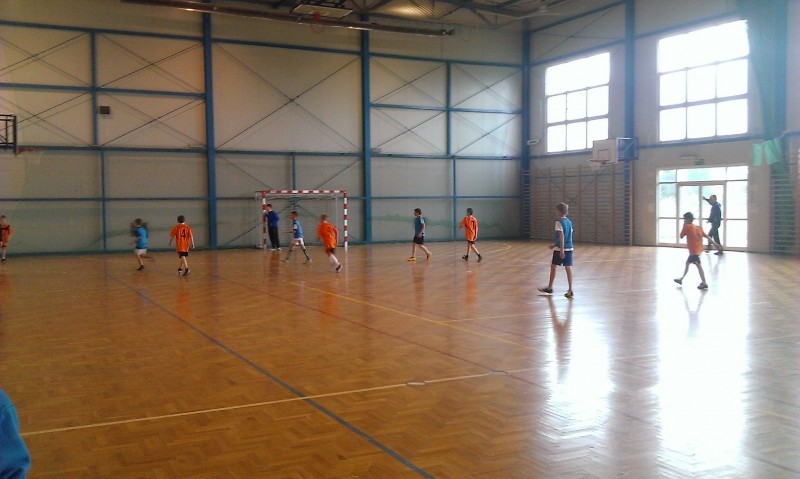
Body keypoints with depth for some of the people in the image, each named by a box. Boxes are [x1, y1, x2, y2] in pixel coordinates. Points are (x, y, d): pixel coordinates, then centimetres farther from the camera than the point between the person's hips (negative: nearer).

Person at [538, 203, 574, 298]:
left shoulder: (559, 222, -11)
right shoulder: (569, 222, 11)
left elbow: (561, 236, -19)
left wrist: (561, 250, -22)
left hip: (560, 249, -6)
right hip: (569, 248, 6)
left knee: (553, 266, 10)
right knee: (568, 268, 4)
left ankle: (550, 288, 20)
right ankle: (570, 290, 2)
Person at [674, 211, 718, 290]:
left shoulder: (687, 226, -8)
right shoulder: (698, 227, 12)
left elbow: (681, 236, 0)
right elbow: (706, 236, 8)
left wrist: (683, 226, 6)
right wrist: (714, 243, 6)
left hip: (694, 250, -9)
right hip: (698, 249, 9)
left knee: (698, 265, -9)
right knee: (687, 262, 18)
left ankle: (704, 283, -12)